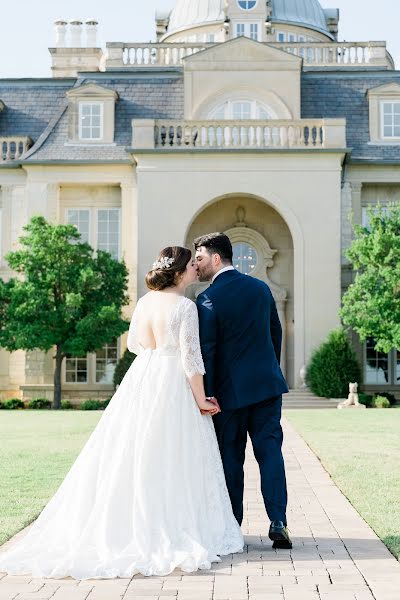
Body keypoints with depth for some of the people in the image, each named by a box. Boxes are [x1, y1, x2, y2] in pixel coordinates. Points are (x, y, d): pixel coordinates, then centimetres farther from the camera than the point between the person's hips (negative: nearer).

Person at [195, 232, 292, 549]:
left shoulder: (208, 300, -12)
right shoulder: (260, 287, 6)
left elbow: (206, 352, -13)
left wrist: (207, 396, -10)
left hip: (231, 389, -4)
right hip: (268, 383, 4)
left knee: (230, 457, 7)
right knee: (270, 450, 4)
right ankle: (278, 521, -5)